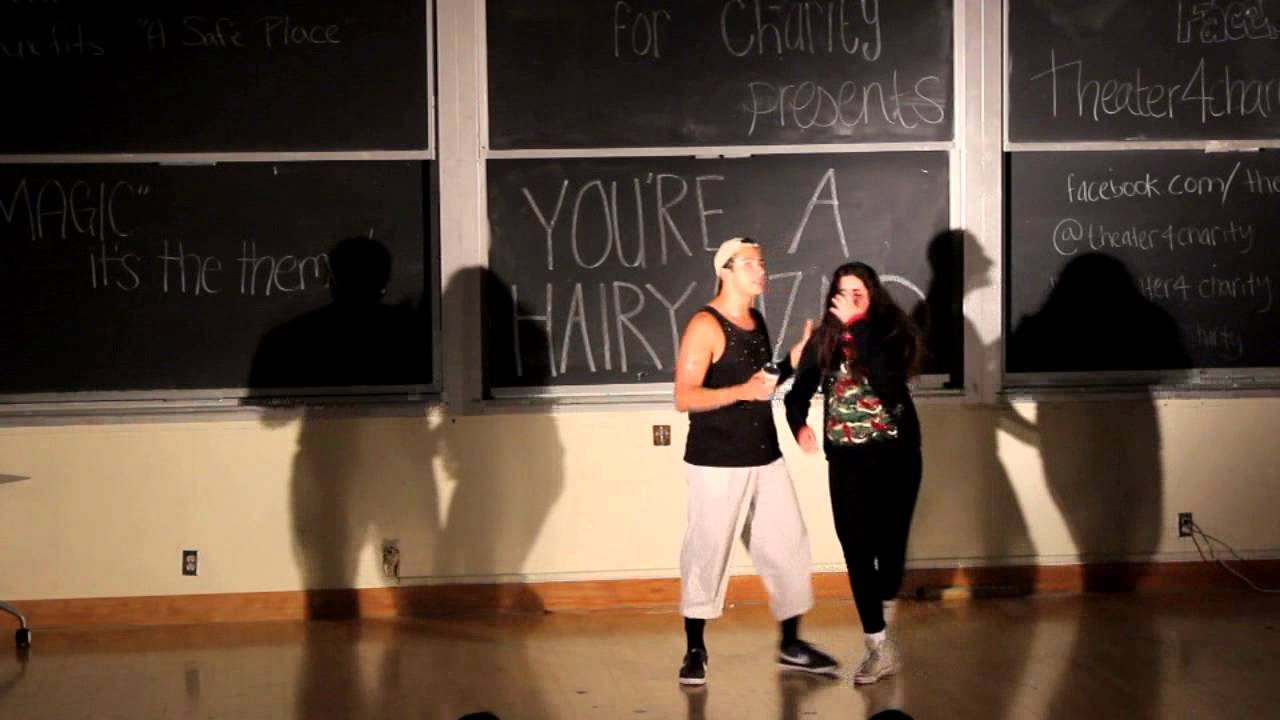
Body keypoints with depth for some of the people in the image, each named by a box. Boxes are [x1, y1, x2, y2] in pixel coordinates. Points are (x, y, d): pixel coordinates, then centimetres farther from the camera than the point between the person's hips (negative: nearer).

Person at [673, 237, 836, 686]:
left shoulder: (756, 321, 12)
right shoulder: (706, 326, -12)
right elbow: (684, 398, -17)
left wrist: (790, 364, 6)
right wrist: (743, 391, -28)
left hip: (765, 459, 7)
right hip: (717, 464, -7)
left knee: (788, 548, 8)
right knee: (707, 555, 0)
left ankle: (791, 645, 19)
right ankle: (694, 651, 12)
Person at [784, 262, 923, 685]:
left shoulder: (891, 332, -6)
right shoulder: (824, 340, 3)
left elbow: (887, 379, -25)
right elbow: (800, 392, 5)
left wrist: (856, 326, -25)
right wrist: (799, 424, -17)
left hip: (895, 456, -2)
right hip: (846, 461, 2)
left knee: (890, 540, 5)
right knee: (857, 550, -5)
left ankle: (887, 606, 38)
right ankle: (880, 647, 0)